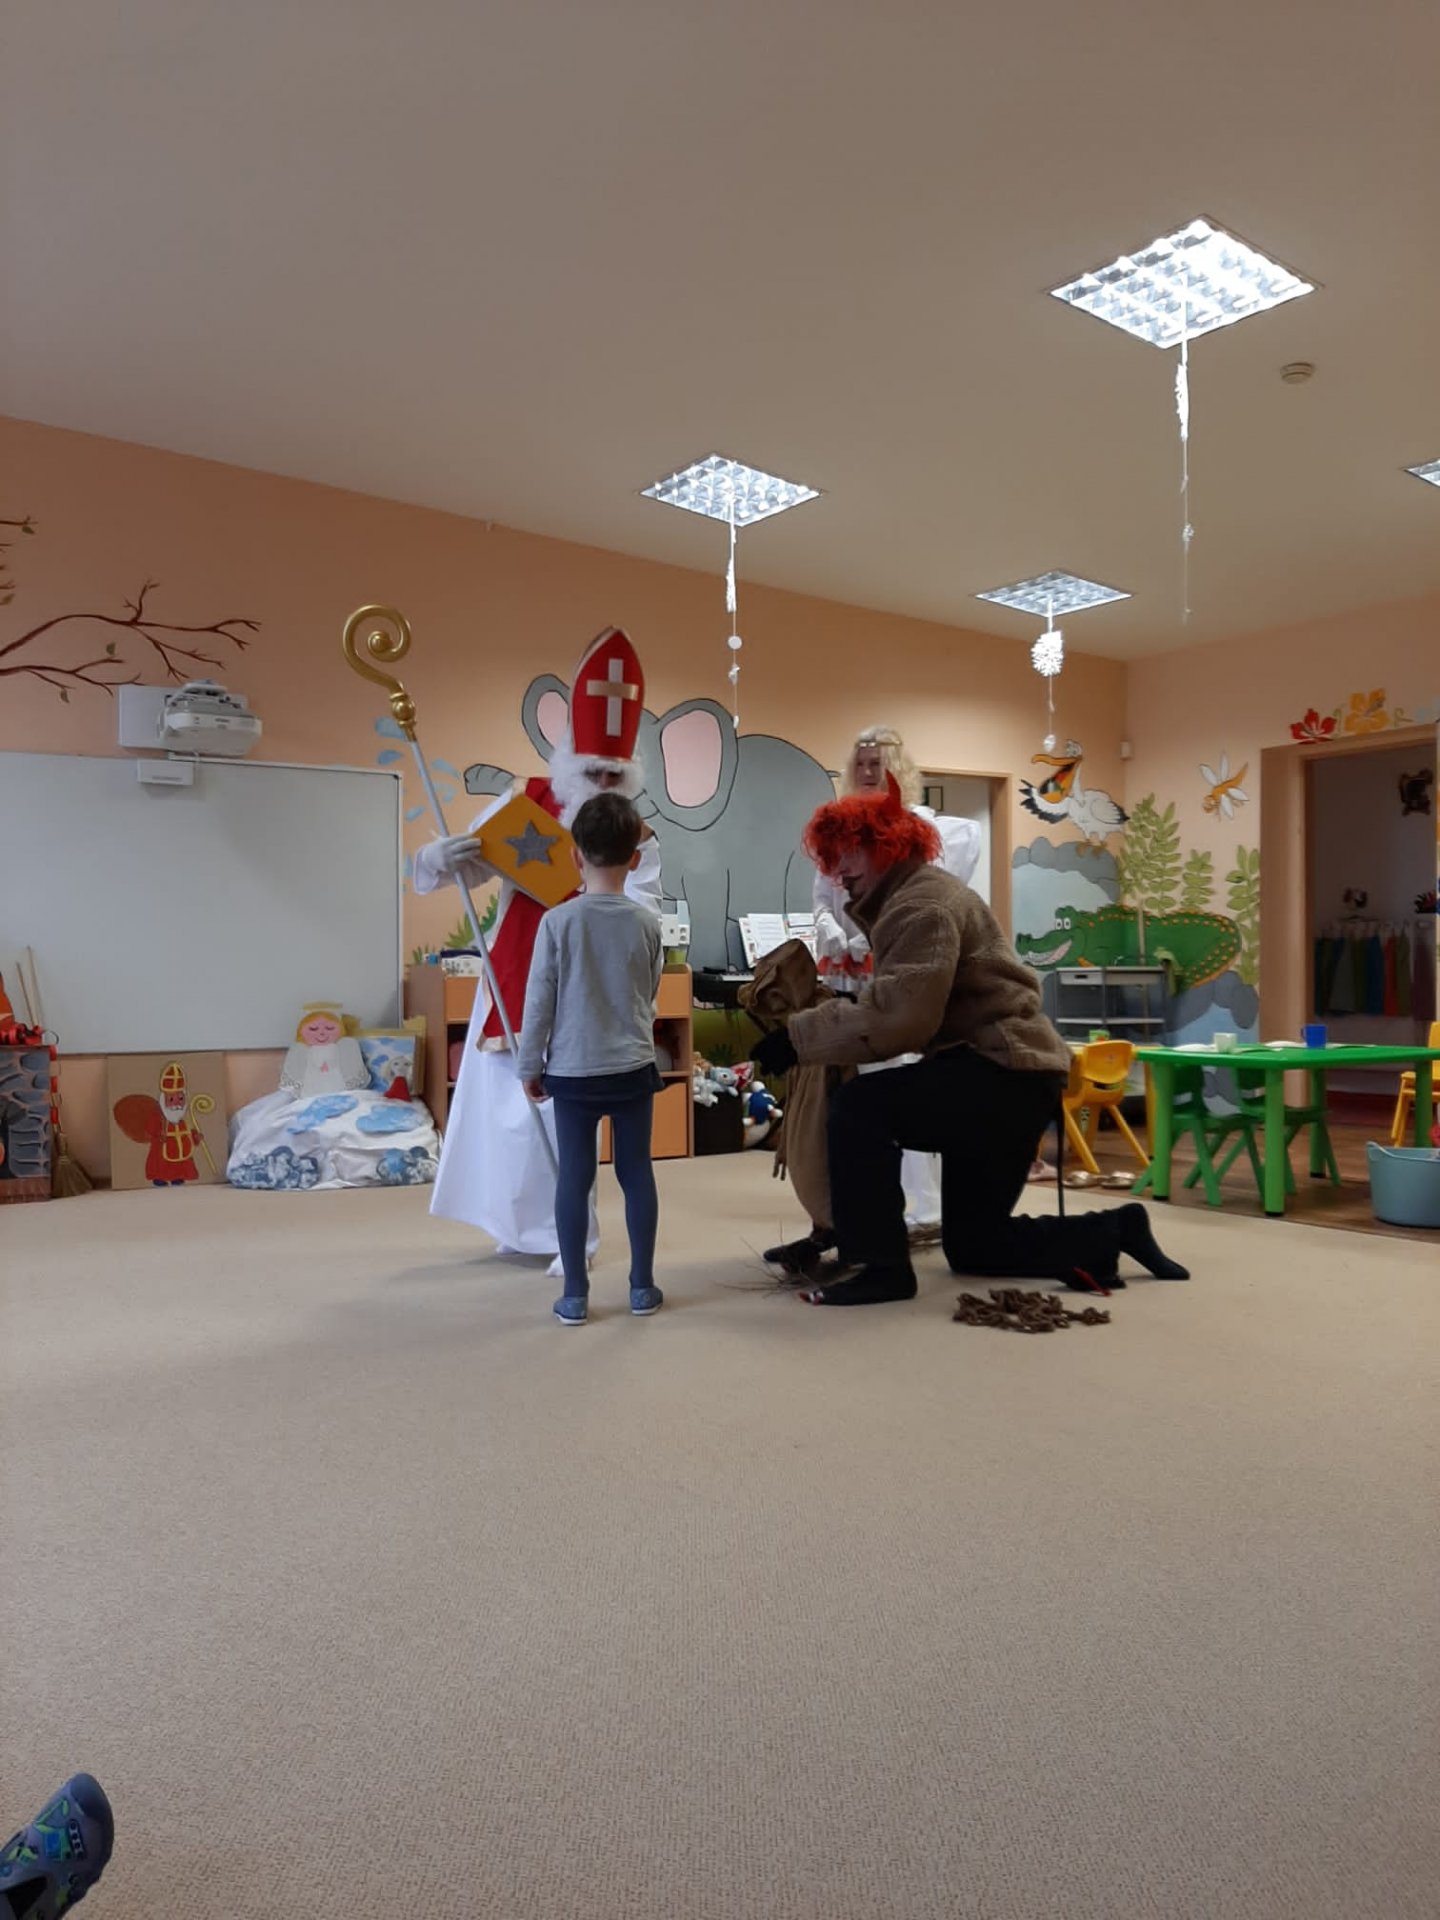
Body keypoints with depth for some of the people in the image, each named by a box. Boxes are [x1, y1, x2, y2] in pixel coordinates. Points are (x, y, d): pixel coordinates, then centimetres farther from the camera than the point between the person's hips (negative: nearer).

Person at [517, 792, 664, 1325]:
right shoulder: (647, 922, -4)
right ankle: (642, 1286, 19)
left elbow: (539, 1000, -7)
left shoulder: (557, 921, -11)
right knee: (637, 1173, 10)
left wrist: (529, 1066, 3)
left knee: (574, 1178, 6)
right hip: (634, 1068, 2)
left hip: (572, 1071, -1)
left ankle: (574, 1296, 11)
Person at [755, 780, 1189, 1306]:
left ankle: (876, 1264, -13)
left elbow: (898, 1017, -28)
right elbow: (894, 1007, 13)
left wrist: (798, 1035, -26)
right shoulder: (906, 899, 23)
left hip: (1008, 1072, -11)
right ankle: (1113, 1233, 23)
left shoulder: (922, 903, -13)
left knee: (859, 1106, -23)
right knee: (970, 1246, 15)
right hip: (1001, 1073, 11)